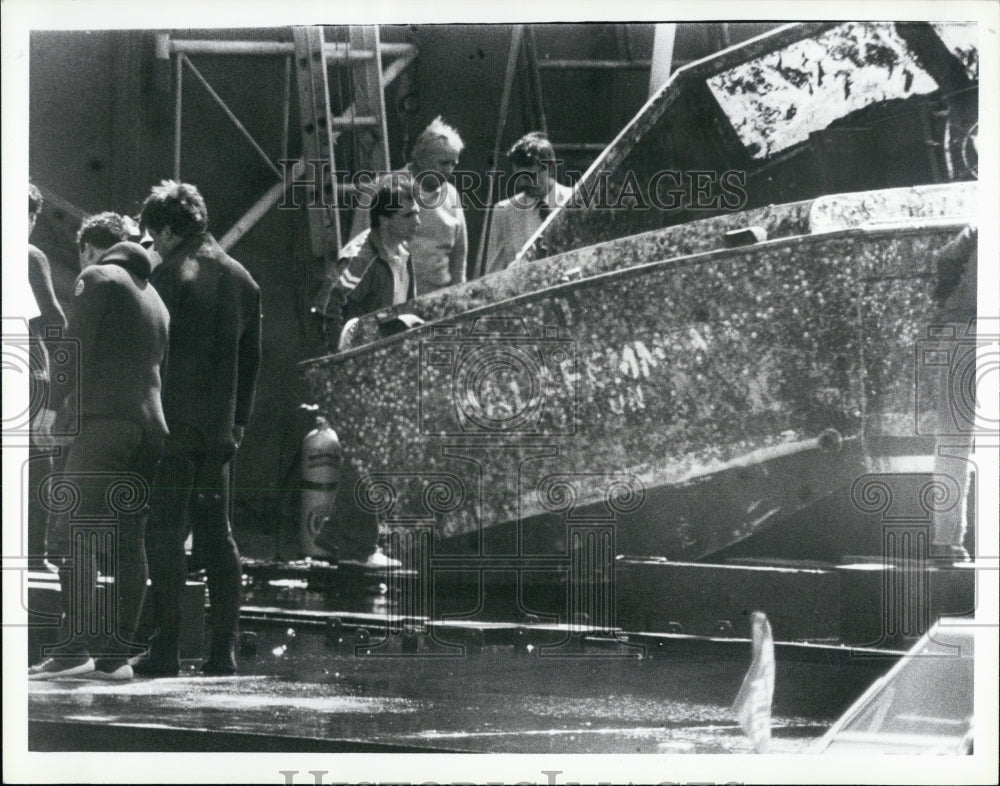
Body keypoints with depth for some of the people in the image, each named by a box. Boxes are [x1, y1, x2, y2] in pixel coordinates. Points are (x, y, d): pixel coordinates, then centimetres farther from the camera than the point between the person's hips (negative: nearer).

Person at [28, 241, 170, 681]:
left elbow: (77, 344, -4)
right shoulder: (156, 302, 27)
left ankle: (76, 646, -23)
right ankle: (117, 653, -1)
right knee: (128, 542, 4)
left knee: (71, 535, -12)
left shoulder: (98, 278, 5)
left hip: (105, 418, -8)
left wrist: (61, 403, -2)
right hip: (151, 426, 8)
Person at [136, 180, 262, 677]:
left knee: (166, 533, -3)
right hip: (219, 429, 6)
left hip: (174, 426, -6)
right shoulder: (241, 280, 12)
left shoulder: (170, 276, -10)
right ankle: (224, 649, 7)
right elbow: (250, 359, 16)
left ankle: (165, 649, -5)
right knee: (217, 534, 10)